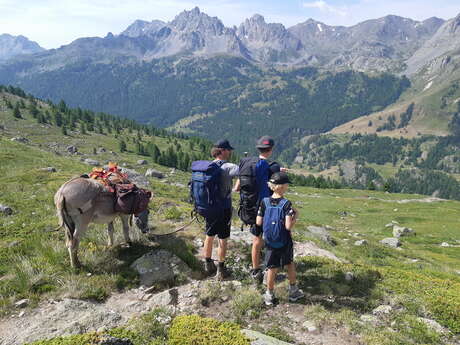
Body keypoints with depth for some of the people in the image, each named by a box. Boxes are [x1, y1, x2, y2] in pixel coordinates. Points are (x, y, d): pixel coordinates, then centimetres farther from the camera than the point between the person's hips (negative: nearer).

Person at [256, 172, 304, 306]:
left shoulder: (264, 202, -7)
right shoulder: (286, 204, -17)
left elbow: (258, 222, -4)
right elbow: (288, 226, -23)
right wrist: (295, 217, -6)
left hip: (269, 242, 2)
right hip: (284, 242, -2)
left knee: (272, 267, 12)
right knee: (290, 264, 20)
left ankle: (270, 295, 22)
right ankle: (293, 291, 34)